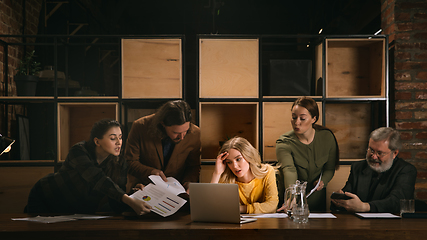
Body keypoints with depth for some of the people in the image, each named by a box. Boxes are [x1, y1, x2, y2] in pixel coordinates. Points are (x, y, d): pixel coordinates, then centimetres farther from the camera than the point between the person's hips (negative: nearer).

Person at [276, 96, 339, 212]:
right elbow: (289, 171, -33)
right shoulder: (283, 144, -15)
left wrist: (323, 181, -12)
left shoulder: (327, 137, -4)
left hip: (317, 200, 2)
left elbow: (330, 168, 9)